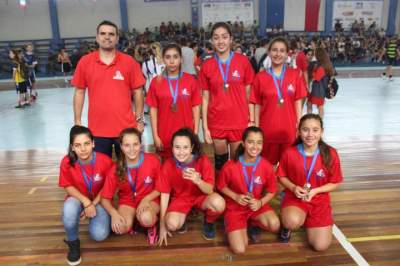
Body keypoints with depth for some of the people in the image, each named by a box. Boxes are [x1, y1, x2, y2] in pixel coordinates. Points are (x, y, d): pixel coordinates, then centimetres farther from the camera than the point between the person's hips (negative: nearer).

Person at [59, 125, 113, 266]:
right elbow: (68, 187, -10)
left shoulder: (105, 161, -23)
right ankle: (73, 242, -6)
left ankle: (95, 218, 17)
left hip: (99, 200, 0)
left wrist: (93, 204, -18)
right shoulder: (67, 162, -21)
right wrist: (86, 202, -24)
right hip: (78, 198, 0)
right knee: (69, 209, -37)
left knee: (99, 235, -22)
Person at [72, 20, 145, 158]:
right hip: (98, 129, 1)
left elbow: (137, 91, 3)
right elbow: (79, 92, 6)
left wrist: (139, 119, 1)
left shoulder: (129, 62, -2)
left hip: (126, 127, 0)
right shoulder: (85, 62, 0)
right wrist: (77, 122, 5)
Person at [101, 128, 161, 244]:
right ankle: (134, 220, 8)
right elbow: (105, 198, -8)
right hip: (127, 201, 2)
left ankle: (151, 226, 2)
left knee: (146, 218, -36)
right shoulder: (115, 170, -14)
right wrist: (114, 213, -28)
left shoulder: (153, 160, -18)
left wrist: (146, 199, -20)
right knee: (120, 228, -28)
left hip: (149, 199, -1)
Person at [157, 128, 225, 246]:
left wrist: (198, 181, -46)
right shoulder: (167, 165, -17)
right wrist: (162, 225, -8)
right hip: (180, 198, 0)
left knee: (218, 203, -33)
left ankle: (208, 222, 3)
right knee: (172, 224, -30)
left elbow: (210, 190, -22)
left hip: (201, 196, 0)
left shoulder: (203, 161, -21)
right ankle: (182, 218, 9)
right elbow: (164, 194, -9)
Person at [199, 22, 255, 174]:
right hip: (216, 123, 1)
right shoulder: (207, 65, -1)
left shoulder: (243, 61, -3)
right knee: (220, 162, 13)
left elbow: (249, 93, 1)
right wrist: (205, 127, -1)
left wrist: (252, 120, -2)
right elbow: (205, 97, 2)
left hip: (239, 122, -1)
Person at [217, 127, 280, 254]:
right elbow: (221, 186, -2)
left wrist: (260, 203, -19)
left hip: (257, 205, 2)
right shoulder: (230, 166, -20)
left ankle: (253, 224, 6)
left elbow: (271, 191, -1)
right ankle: (236, 228, 18)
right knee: (239, 249, -16)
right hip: (235, 207, -2)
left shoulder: (267, 166, -15)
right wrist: (236, 197, -18)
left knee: (275, 225, -29)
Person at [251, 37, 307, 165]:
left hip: (289, 130, 1)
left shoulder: (295, 75, 0)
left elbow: (298, 102, 3)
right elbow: (257, 106, 1)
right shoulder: (260, 77, -2)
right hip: (267, 131, -1)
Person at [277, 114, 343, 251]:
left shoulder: (330, 154, -13)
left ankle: (308, 221, 27)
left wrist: (315, 191, -18)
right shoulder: (289, 153, -13)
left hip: (319, 201, 2)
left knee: (320, 246, -5)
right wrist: (293, 188, -18)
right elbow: (282, 177, 1)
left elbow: (335, 183, -3)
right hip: (294, 197, -1)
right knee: (293, 222, -35)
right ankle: (288, 226, 6)